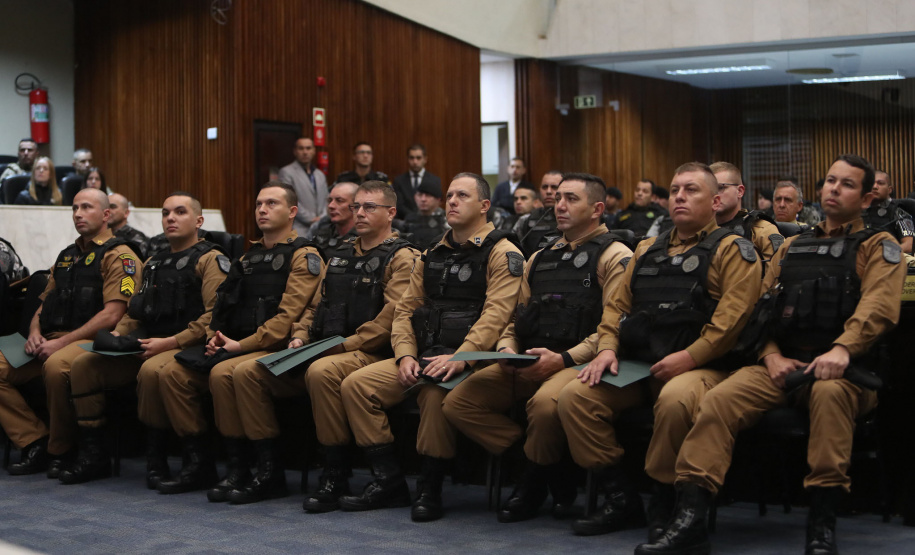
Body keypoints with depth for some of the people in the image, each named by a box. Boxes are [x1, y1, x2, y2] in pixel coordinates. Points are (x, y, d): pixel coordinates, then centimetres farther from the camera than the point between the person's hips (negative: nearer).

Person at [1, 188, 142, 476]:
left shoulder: (119, 256, -2)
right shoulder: (67, 256, 23)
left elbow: (112, 314, -13)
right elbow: (45, 303, 27)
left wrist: (62, 342, -17)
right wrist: (35, 332, 3)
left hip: (92, 341, -8)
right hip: (51, 340, 8)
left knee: (56, 366, -39)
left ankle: (61, 450, -19)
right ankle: (35, 444, -10)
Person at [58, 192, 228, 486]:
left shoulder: (210, 260, -3)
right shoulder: (153, 264, 23)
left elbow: (216, 315, -15)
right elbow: (135, 311, 27)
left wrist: (171, 342, -19)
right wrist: (117, 335, 6)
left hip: (186, 349, -8)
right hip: (143, 347, 8)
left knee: (151, 370, -38)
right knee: (84, 364, -8)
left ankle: (156, 458, -23)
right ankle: (93, 455, -3)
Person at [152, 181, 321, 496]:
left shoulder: (303, 256, -3)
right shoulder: (249, 257, 23)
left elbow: (288, 316, -14)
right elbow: (226, 303, 25)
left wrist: (242, 344, -16)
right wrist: (215, 337, 3)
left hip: (273, 349, -8)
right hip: (233, 346, 8)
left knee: (222, 373, -34)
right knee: (172, 373, -10)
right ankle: (198, 462, -4)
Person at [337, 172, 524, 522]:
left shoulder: (502, 254, -3)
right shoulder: (433, 255, 20)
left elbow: (496, 315, -16)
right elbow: (406, 309, 17)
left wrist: (460, 358, -27)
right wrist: (405, 355, -1)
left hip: (467, 359, -7)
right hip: (423, 355, 7)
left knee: (436, 392, -38)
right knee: (356, 385, -11)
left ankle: (430, 489, -19)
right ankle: (388, 481, -6)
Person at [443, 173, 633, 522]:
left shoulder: (614, 256, 2)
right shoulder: (539, 259, 25)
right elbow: (517, 316, 25)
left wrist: (564, 359, -19)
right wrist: (507, 349, 2)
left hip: (577, 362, -7)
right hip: (526, 364, 7)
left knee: (545, 402, -40)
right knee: (457, 403, -13)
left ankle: (534, 483, -9)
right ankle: (552, 477, -8)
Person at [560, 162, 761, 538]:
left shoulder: (732, 250, 3)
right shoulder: (647, 250, 24)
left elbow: (732, 315, -11)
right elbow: (617, 305, 22)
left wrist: (689, 357, -19)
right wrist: (607, 347, 3)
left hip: (700, 366, -6)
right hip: (636, 366, 6)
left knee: (675, 400, -39)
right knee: (574, 396, -16)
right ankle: (620, 499, -6)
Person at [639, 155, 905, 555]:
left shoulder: (879, 247, 9)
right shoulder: (792, 247, 23)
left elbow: (879, 306, -9)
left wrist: (842, 349, -26)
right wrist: (772, 356, -2)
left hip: (844, 369, -4)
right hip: (783, 364, 4)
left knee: (830, 392, -40)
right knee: (718, 401, -22)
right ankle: (690, 522, -28)